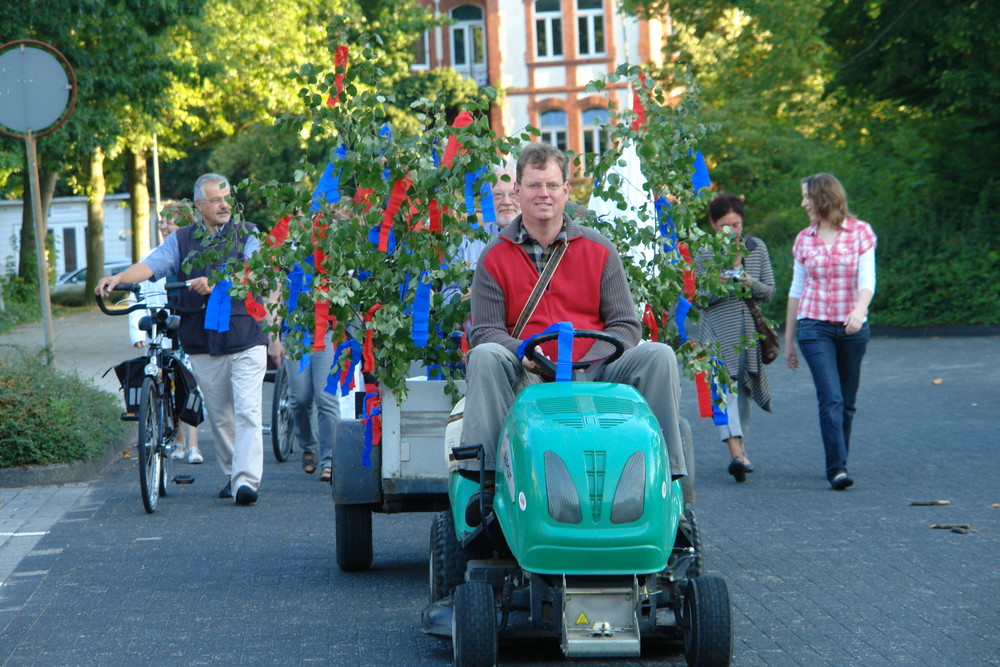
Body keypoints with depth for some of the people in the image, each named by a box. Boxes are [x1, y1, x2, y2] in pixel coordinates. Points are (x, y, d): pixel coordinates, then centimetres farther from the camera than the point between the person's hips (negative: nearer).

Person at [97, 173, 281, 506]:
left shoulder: (248, 235, 5)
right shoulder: (181, 240, 11)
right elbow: (152, 264, -3)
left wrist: (214, 284, -28)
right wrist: (120, 277, -22)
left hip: (246, 338, -3)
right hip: (203, 343, 3)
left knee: (247, 411, -11)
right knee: (219, 415, 10)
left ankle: (246, 480, -17)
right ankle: (231, 475, 23)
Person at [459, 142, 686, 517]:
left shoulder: (599, 251, 10)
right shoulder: (495, 258, 8)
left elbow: (625, 324, 5)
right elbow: (486, 331, 1)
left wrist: (589, 361, -14)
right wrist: (523, 353, -22)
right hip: (525, 376, -1)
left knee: (657, 356, -22)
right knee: (484, 356, -30)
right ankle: (482, 473, -32)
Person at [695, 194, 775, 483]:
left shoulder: (757, 248, 7)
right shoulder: (704, 254, -1)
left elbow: (770, 291, 8)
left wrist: (751, 284, -12)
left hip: (748, 327, 4)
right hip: (717, 328, -3)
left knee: (743, 385, 11)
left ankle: (741, 446, 25)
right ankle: (735, 450, -27)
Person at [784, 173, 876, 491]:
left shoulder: (861, 232, 1)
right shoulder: (804, 239, 8)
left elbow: (867, 281, -7)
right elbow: (796, 290, 14)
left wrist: (858, 311, -28)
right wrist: (788, 339, 14)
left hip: (852, 328, 0)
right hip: (814, 326, 0)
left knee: (847, 402, 7)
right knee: (830, 399, -13)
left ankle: (839, 462, 21)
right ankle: (837, 468, -17)